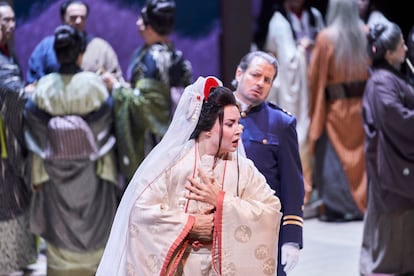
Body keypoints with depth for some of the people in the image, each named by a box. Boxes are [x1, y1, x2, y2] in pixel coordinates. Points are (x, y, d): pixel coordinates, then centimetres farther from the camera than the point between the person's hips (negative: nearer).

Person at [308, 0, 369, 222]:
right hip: (363, 102, 3)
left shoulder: (326, 38, -10)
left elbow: (315, 75, -4)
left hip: (335, 105, -3)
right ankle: (363, 203, 15)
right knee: (363, 154, 12)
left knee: (333, 158, 3)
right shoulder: (367, 35, -1)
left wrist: (314, 108, 7)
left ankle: (336, 207, 1)